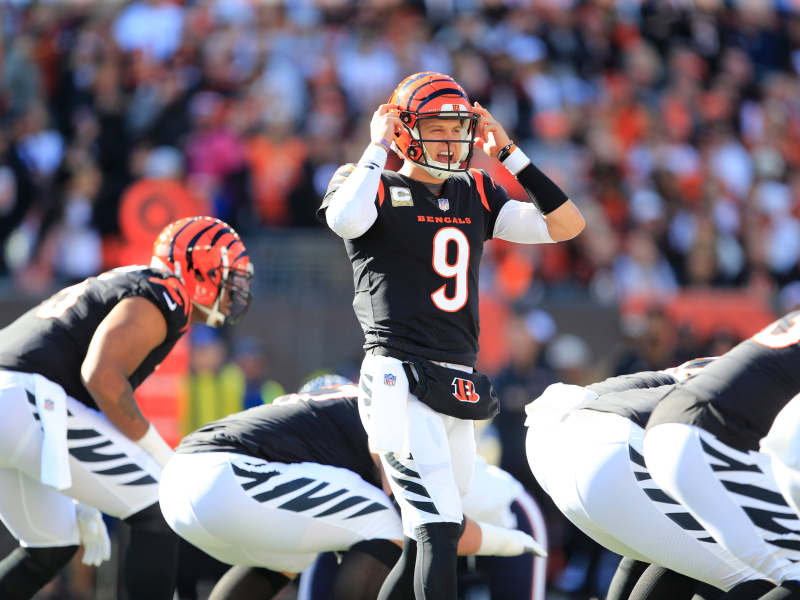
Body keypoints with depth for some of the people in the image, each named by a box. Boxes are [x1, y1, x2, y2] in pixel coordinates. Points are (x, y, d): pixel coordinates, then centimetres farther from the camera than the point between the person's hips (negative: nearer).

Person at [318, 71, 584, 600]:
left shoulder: (477, 195, 16)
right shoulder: (373, 185, 1)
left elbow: (567, 224, 9)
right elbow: (344, 221, -24)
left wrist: (509, 154, 6)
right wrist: (378, 148, -11)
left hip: (460, 388, 7)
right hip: (399, 379, -7)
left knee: (433, 537, 10)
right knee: (439, 529, -18)